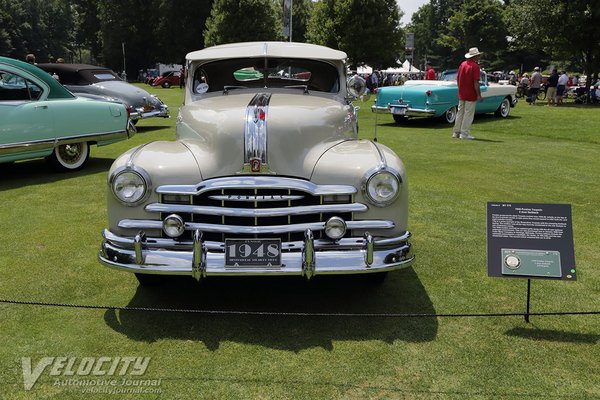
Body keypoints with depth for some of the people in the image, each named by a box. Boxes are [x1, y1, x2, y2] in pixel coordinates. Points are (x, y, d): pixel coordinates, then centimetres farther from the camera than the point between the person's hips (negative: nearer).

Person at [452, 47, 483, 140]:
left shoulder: (462, 64, 7)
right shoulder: (475, 66, -14)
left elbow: (457, 78, 12)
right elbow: (476, 82, -18)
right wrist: (479, 95, -13)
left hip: (461, 94, 7)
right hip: (471, 95, -7)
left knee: (460, 112, 13)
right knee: (468, 114, 0)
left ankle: (456, 132, 16)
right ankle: (464, 133, 1)